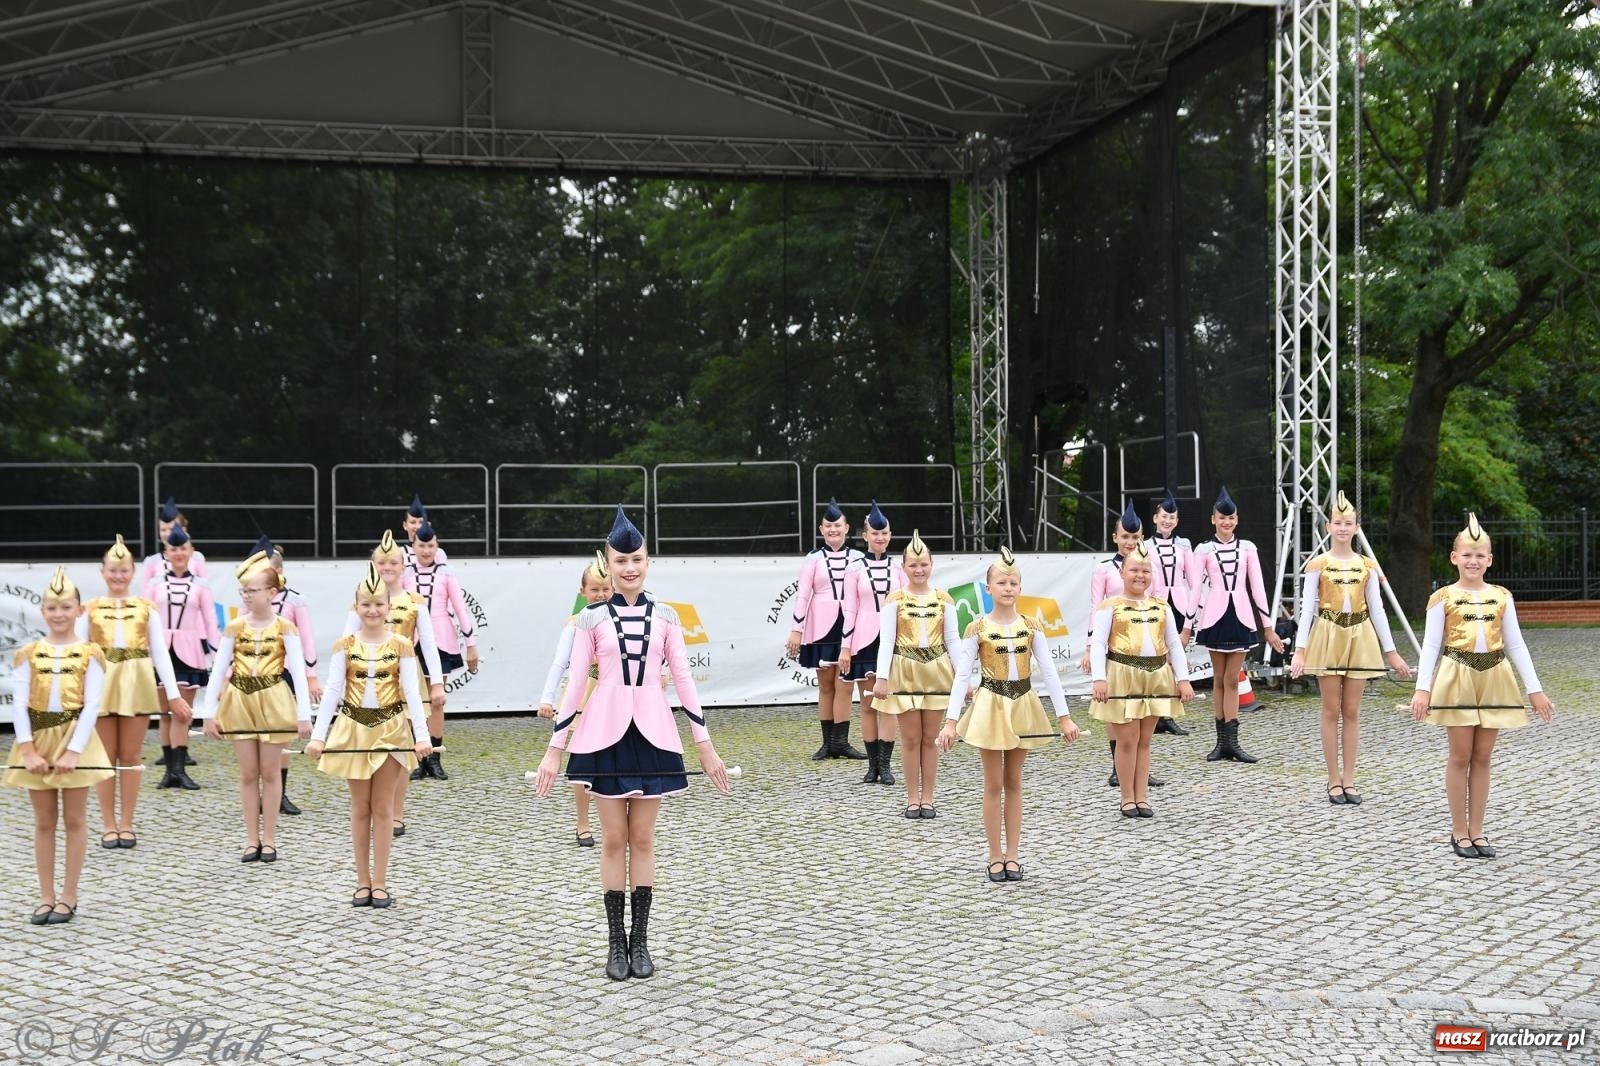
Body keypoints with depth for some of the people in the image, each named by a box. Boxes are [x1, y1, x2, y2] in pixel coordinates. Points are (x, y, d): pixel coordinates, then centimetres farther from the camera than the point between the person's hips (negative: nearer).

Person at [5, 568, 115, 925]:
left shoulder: (89, 654, -3)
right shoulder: (29, 654, 2)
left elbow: (91, 705, -9)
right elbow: (19, 705, -3)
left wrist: (74, 750, -17)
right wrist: (28, 749, -13)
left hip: (75, 739, -2)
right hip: (38, 739, 2)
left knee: (74, 819, 4)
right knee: (44, 822, 8)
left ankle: (68, 897, 12)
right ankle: (46, 897, 15)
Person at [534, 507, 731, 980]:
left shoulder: (665, 616, 3)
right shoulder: (591, 618, 0)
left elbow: (684, 680, 4)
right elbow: (574, 683, 0)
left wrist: (705, 745, 2)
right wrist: (555, 747, -3)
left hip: (652, 733, 1)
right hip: (605, 734, -1)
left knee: (643, 839, 6)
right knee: (613, 840, 5)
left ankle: (640, 941, 14)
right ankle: (616, 942, 13)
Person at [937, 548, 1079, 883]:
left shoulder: (1031, 627, -1)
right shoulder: (977, 629, -7)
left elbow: (1049, 672, -2)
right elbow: (963, 675, -10)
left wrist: (1064, 716, -6)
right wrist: (951, 721, -16)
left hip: (1023, 707, 2)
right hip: (991, 706, -2)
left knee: (1014, 782, 10)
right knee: (993, 784, 4)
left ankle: (1012, 855, 17)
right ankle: (995, 856, 13)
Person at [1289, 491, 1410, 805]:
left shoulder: (1367, 566, 5)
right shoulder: (1318, 565, -2)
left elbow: (1377, 610, 8)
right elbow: (1307, 609, -5)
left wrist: (1391, 652, 6)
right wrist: (1300, 649, -14)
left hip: (1359, 638, 2)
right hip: (1328, 637, -2)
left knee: (1352, 711, 5)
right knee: (1331, 711, 2)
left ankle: (1349, 779, 11)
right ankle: (1334, 781, 8)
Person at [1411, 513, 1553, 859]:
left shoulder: (1501, 597, 6)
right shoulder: (1443, 598, -2)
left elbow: (1516, 645, 9)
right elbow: (1430, 645, -3)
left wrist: (1535, 689, 6)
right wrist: (1423, 688, -11)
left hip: (1493, 679, 3)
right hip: (1457, 678, -3)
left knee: (1483, 757, 7)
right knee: (1461, 756, 2)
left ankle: (1476, 831, 14)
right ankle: (1460, 831, 11)